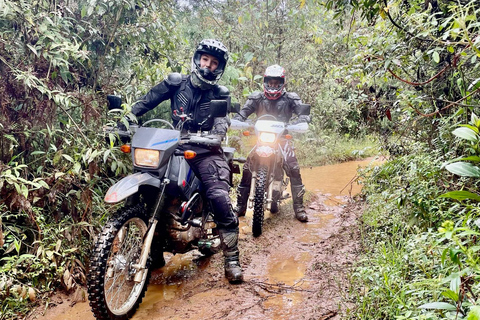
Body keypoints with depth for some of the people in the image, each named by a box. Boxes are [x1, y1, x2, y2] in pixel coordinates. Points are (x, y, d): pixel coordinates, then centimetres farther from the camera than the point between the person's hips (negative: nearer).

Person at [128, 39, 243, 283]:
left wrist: (215, 136, -32)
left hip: (205, 151, -2)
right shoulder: (176, 82, 10)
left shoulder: (220, 94, 8)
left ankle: (232, 261, -9)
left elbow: (223, 120, -9)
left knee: (220, 199, -19)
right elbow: (147, 101, 6)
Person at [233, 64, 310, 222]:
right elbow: (243, 112, 1)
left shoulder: (290, 98, 5)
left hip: (282, 137, -1)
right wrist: (236, 121, -22)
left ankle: (299, 206, -2)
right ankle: (240, 205, -1)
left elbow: (303, 112, -4)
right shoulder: (256, 98, 9)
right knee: (247, 169, -12)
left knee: (294, 170, -16)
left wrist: (301, 121, -28)